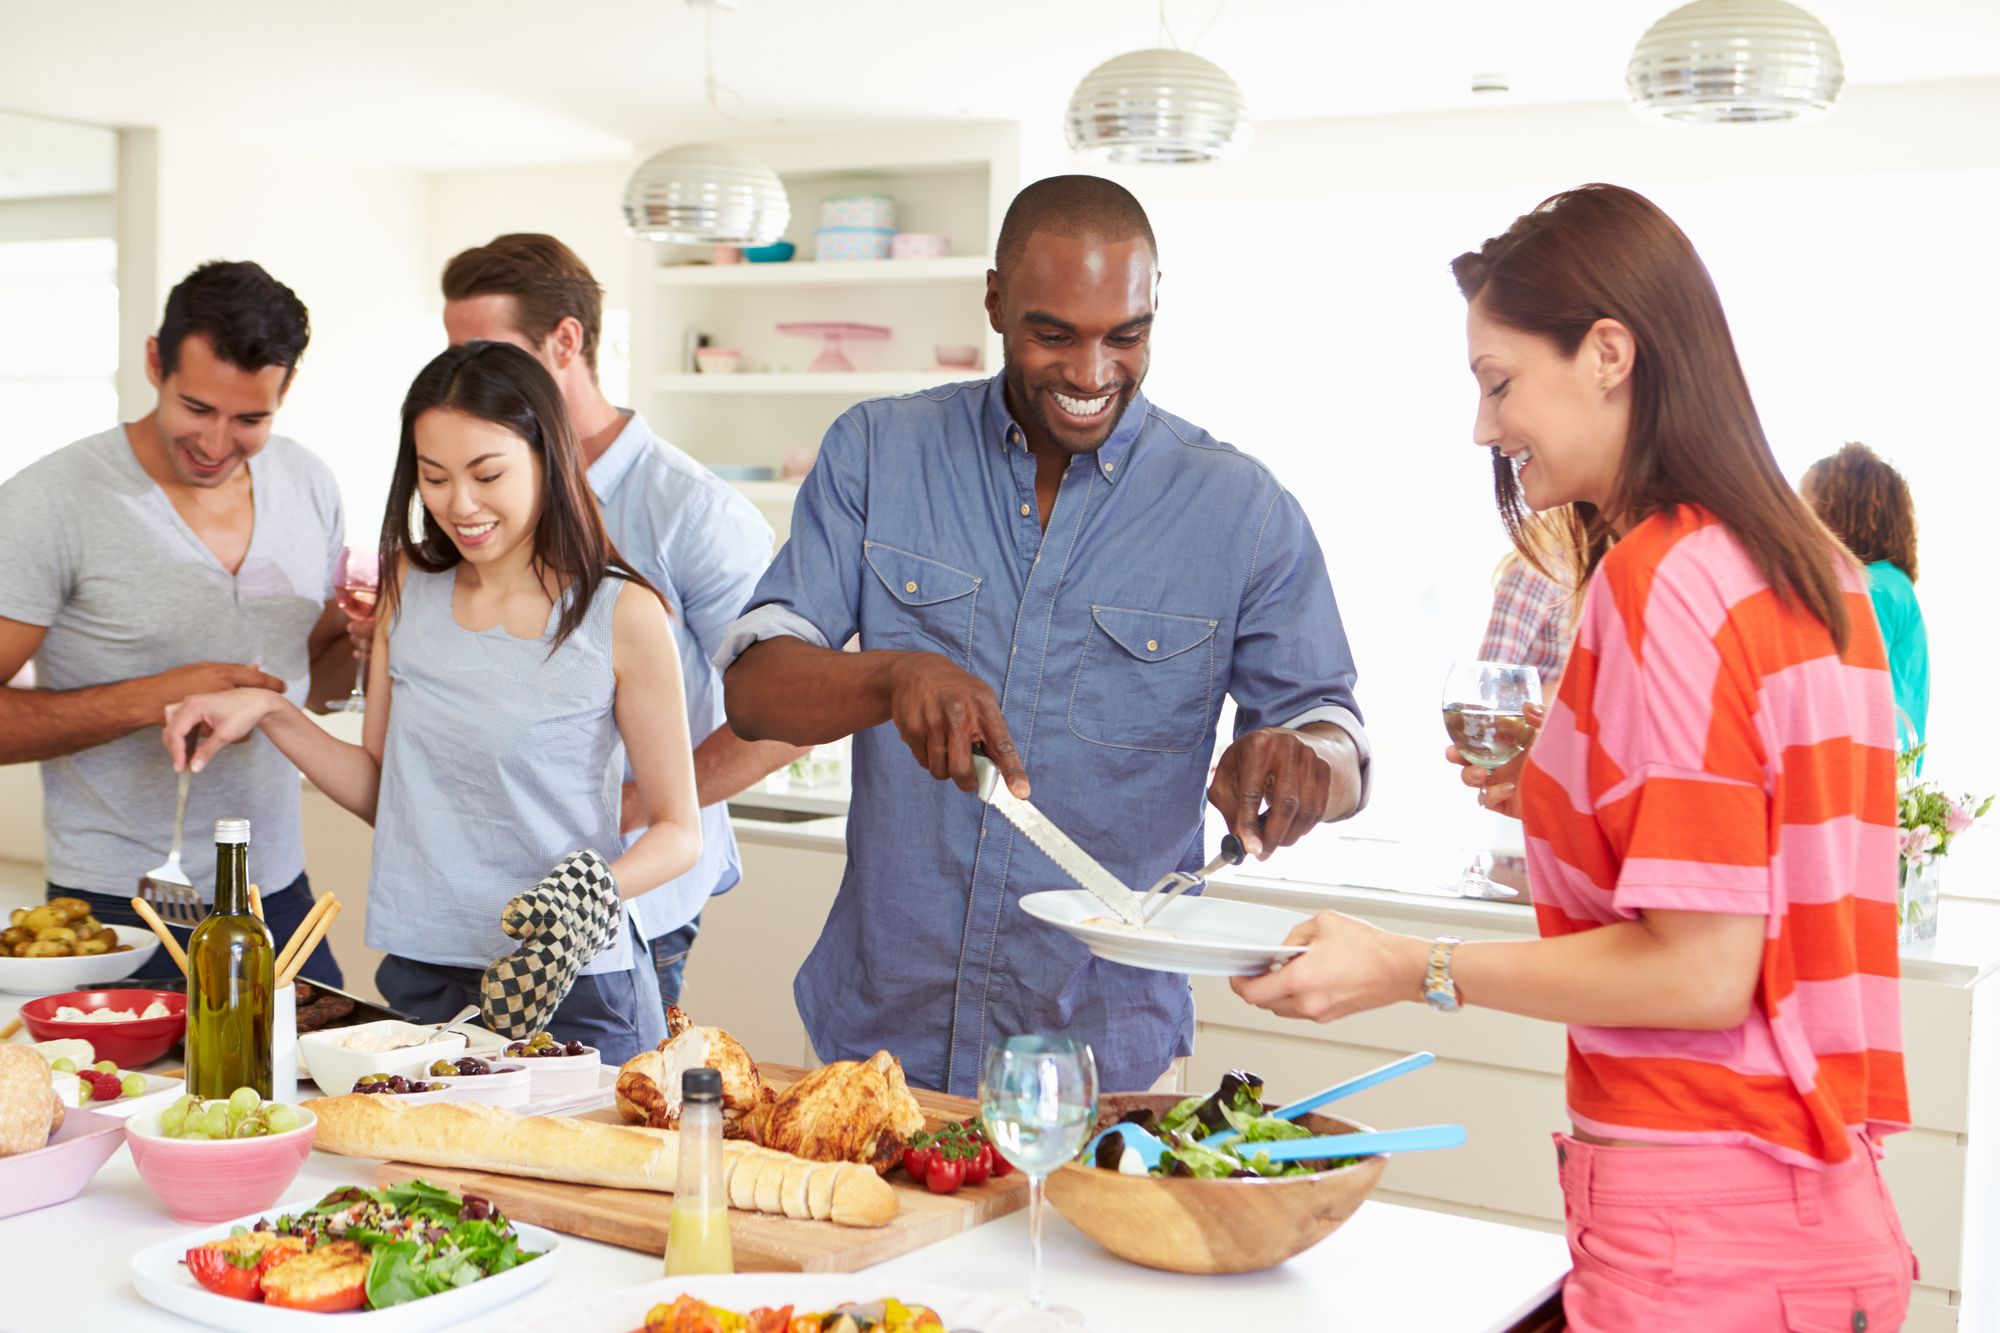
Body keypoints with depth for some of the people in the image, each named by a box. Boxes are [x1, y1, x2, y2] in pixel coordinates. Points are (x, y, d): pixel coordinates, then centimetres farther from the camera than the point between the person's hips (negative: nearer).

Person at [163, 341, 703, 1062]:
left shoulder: (619, 614, -9)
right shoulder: (410, 587, 7)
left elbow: (678, 832, -5)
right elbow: (382, 793, 15)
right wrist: (269, 713, 3)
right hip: (418, 976, 4)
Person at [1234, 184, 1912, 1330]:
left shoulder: (1662, 583, -18)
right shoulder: (1813, 571, 10)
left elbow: (1702, 971, -20)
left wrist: (1416, 970, -14)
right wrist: (1558, 793, 14)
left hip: (1700, 1234, -9)